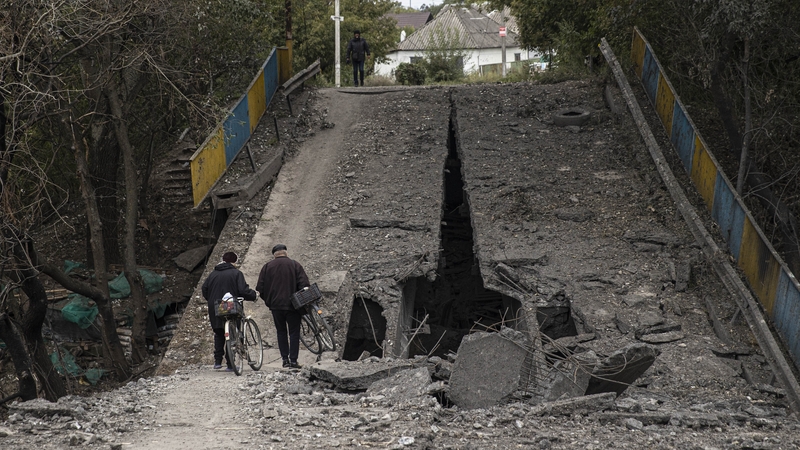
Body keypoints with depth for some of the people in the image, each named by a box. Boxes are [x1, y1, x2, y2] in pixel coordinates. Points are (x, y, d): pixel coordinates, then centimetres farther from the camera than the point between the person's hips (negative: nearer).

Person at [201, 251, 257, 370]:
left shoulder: (213, 274, 9)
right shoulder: (236, 273, -5)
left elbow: (204, 289, 11)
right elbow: (243, 290, -14)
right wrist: (254, 295, 2)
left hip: (215, 310, 4)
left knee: (219, 335, 16)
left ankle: (217, 361, 8)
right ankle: (230, 364, 1)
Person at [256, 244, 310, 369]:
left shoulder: (267, 267, 5)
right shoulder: (295, 265, 0)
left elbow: (260, 288, 3)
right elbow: (304, 284, -8)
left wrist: (268, 301, 13)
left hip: (276, 305, 2)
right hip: (292, 305, -2)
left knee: (281, 332, 14)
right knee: (294, 333, 4)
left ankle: (285, 359, 9)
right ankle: (293, 360, -3)